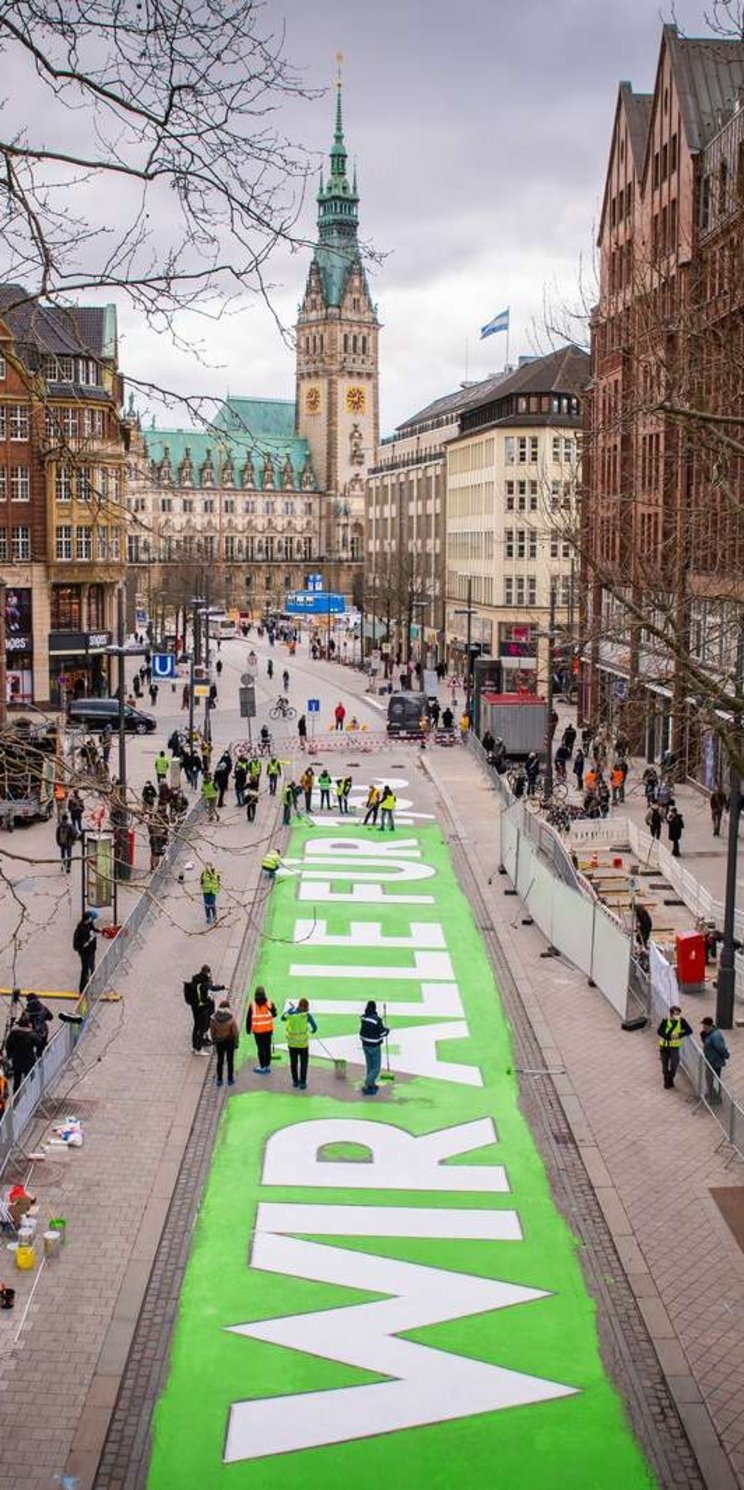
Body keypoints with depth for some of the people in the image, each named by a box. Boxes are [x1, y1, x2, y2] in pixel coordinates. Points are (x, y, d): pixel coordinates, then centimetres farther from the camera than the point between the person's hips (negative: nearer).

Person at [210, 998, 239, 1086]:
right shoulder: (231, 1017, -20)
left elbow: (212, 1031, -3)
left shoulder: (214, 1018, -13)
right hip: (230, 1041, -2)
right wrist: (236, 1042, -1)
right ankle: (230, 1080, 21)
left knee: (220, 1060, 16)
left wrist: (214, 1040, 12)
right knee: (230, 1060, 13)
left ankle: (219, 1080, 22)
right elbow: (235, 1032, -15)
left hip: (219, 1042, 2)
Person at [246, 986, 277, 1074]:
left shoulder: (252, 1004, -12)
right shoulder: (270, 1003, -7)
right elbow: (274, 1014, 4)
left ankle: (262, 1067, 11)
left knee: (260, 1048, 7)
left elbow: (248, 1018, -7)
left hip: (257, 1030, -2)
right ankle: (267, 1066, 20)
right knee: (267, 1047, 13)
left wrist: (248, 1029, 4)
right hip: (268, 1030, 2)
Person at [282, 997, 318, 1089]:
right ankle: (302, 1083, 11)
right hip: (303, 1043, -3)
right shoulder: (307, 1015, -14)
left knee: (293, 1063, 17)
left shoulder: (291, 1014, -5)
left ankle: (295, 1081, 27)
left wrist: (290, 1008, 31)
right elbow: (314, 1027, -13)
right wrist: (312, 1031, 12)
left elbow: (283, 1018, 17)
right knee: (303, 1063, 10)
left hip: (292, 1043, 3)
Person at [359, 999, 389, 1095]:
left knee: (370, 1067, 19)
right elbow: (382, 1033, -18)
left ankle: (372, 1085, 27)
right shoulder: (376, 1019, -24)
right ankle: (367, 1085, -6)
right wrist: (387, 1029, 3)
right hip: (374, 1047, -7)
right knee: (376, 1068, 4)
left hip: (365, 1045, 7)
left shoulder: (364, 1017, -3)